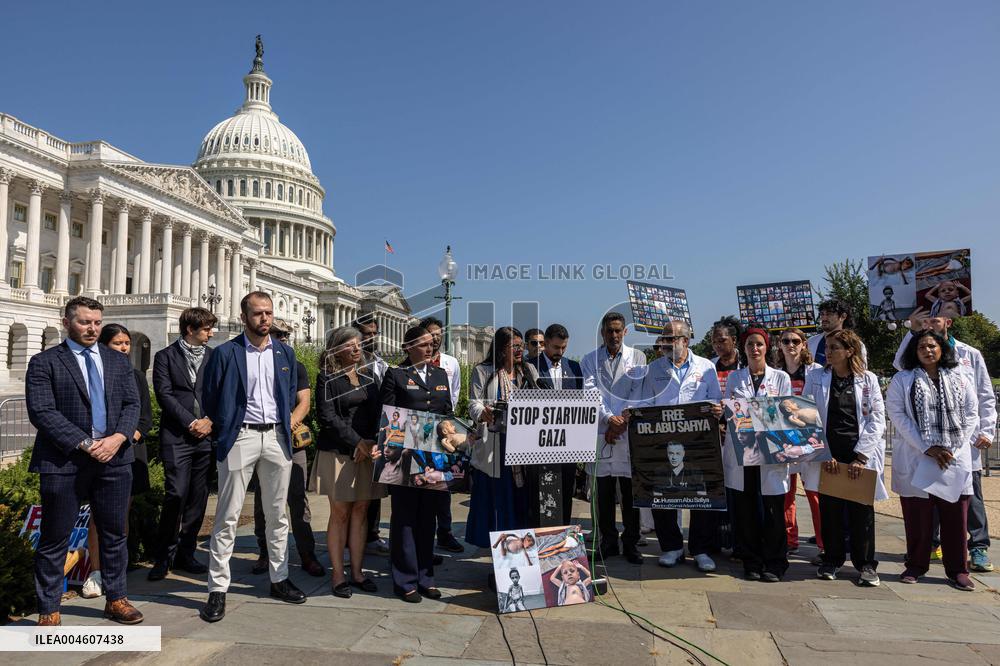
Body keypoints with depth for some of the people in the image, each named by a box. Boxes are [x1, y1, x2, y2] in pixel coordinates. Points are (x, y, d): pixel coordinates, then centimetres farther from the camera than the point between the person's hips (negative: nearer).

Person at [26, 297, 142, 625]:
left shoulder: (118, 361, 12)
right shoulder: (44, 362, -1)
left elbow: (132, 403, 8)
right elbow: (41, 412, -10)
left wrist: (118, 437, -11)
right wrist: (85, 444, -16)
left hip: (114, 459, 4)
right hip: (63, 462, -4)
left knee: (114, 533, 13)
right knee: (54, 539, 6)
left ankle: (116, 599, 27)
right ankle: (49, 610, 20)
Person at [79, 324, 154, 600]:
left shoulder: (136, 375, 11)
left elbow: (147, 415, 11)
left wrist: (135, 434, -6)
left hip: (131, 451, 3)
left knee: (123, 513, 7)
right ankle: (95, 573, 3)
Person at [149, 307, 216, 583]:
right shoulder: (165, 356, 4)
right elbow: (164, 394, -4)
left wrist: (210, 421, -6)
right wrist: (191, 422, -10)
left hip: (207, 436, 4)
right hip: (176, 436, -3)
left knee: (198, 498, 6)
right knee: (176, 494, -10)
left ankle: (185, 554, 18)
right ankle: (163, 557, 5)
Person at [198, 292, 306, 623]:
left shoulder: (285, 353, 8)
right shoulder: (225, 353, -4)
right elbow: (209, 398, 2)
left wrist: (285, 426, 11)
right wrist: (222, 432, 6)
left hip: (277, 437, 4)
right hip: (240, 437, -4)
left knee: (277, 514, 12)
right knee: (227, 517, 0)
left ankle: (279, 579, 24)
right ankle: (217, 589, 9)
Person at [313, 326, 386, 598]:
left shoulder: (367, 376, 13)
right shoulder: (328, 377, -2)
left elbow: (376, 412, 11)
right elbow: (327, 416, -11)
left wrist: (372, 442, -5)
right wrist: (357, 442, -15)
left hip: (367, 451, 5)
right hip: (339, 452, -4)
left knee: (360, 512, 7)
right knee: (340, 513, 1)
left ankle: (356, 572, 15)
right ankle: (338, 575, 10)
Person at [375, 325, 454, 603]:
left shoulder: (440, 374, 13)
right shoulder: (395, 375, -2)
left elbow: (448, 413, 14)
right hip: (404, 455, -5)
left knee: (427, 517, 12)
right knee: (405, 517, 4)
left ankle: (425, 578, 23)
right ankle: (405, 582, 14)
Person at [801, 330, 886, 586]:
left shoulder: (868, 380, 4)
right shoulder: (815, 377, 5)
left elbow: (876, 420, -1)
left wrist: (860, 457, -9)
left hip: (861, 454, 0)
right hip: (827, 453, 1)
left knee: (862, 510, 4)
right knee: (829, 508, 5)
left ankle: (865, 563, 18)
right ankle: (832, 560, 20)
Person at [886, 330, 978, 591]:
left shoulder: (959, 379, 10)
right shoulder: (902, 380, 2)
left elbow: (971, 414, 7)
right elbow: (897, 415, -5)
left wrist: (954, 448, -5)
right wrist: (927, 448, -12)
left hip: (955, 459, 2)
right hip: (916, 459, -2)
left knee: (956, 517, 4)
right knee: (917, 517, 4)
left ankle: (957, 570, 17)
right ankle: (916, 566, 18)